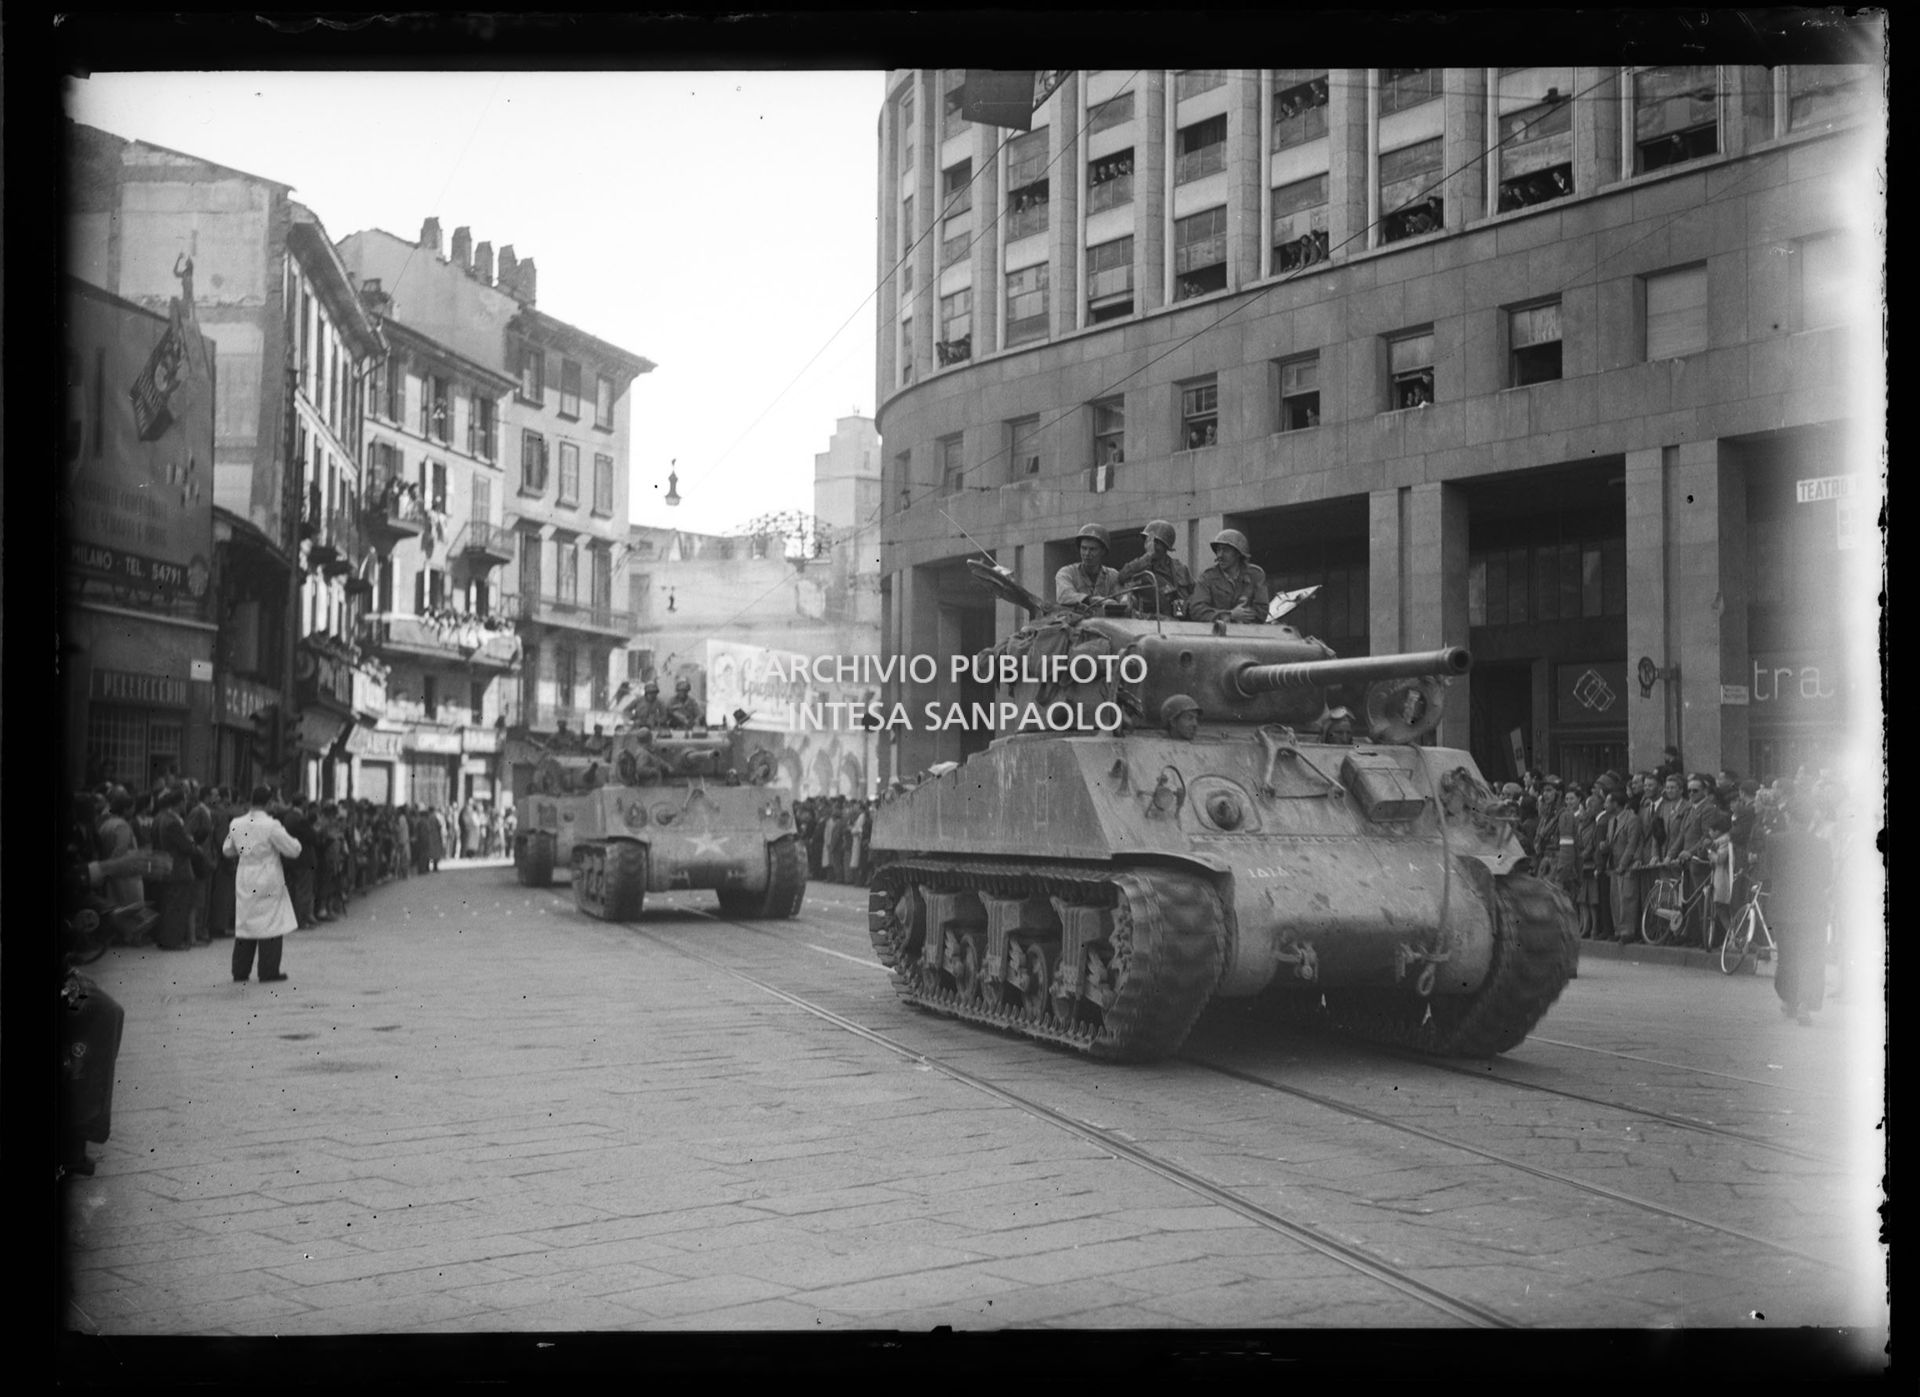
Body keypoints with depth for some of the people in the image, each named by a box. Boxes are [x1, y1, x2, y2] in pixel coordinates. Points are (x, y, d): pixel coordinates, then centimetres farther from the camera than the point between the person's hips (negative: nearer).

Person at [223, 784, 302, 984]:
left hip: (244, 883, 5)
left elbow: (227, 850, 14)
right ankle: (268, 972, 4)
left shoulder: (236, 824, 0)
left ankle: (240, 972, 15)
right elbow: (293, 850, -12)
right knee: (270, 925, 3)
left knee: (244, 925, 13)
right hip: (268, 884, -5)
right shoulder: (271, 826, -17)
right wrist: (294, 841, 9)